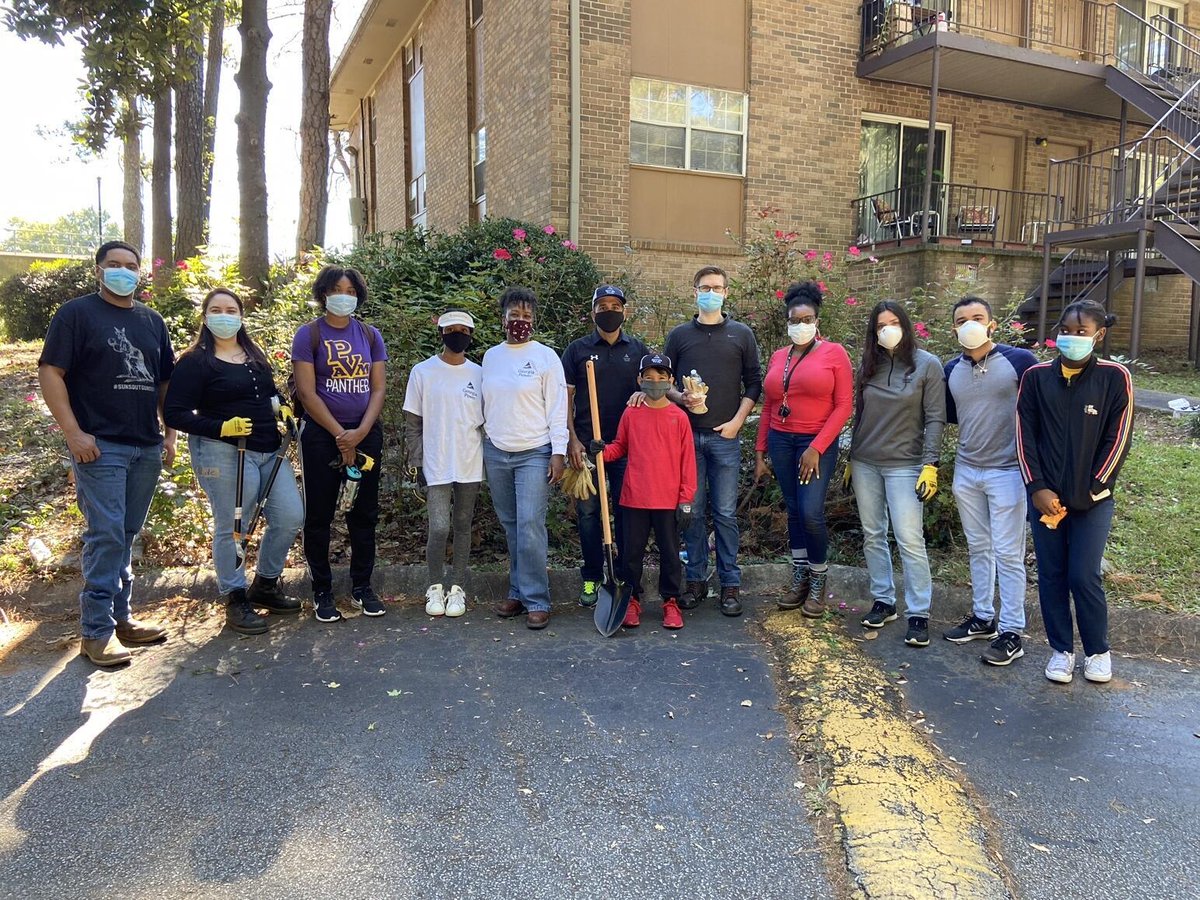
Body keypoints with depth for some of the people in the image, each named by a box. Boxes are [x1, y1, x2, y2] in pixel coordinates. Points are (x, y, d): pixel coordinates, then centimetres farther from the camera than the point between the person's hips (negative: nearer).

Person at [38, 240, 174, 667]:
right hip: (100, 446, -6)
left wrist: (170, 432, 11)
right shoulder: (76, 313, -1)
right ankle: (96, 631, 0)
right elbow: (50, 372, -7)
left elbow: (165, 380, 20)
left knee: (127, 536, 11)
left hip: (146, 447, 6)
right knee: (106, 535, -8)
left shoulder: (152, 320, 16)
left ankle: (120, 618, 20)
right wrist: (74, 432, -15)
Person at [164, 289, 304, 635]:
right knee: (231, 527, -1)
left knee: (290, 518, 5)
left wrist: (284, 409, 7)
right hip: (224, 454, -7)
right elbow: (174, 413, -10)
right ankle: (236, 600, 17)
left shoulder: (255, 355, 16)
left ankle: (265, 586, 25)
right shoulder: (195, 361, -5)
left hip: (269, 451, 7)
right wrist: (221, 428, -21)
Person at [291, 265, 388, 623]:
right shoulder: (309, 334, -2)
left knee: (364, 513, 7)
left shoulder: (370, 334, 8)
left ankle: (362, 587, 18)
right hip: (322, 434, -3)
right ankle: (322, 591, 13)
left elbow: (378, 388, 3)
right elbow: (307, 392, -8)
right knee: (320, 515, 2)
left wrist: (360, 432, -10)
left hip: (366, 433, 3)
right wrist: (340, 435, -12)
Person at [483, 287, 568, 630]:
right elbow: (486, 406, 16)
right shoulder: (491, 356, 10)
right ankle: (518, 592, 19)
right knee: (511, 527, 10)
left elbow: (557, 408, -5)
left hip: (534, 454, -4)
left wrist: (558, 453, -11)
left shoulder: (545, 356, -2)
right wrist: (484, 450, 14)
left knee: (530, 527, -10)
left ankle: (537, 601, -2)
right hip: (496, 453, 5)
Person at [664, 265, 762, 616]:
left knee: (725, 513, 2)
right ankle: (696, 579, 15)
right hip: (688, 434, 1)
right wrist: (681, 398, -9)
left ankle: (730, 584, 9)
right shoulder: (679, 335, 9)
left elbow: (754, 383, 7)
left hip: (725, 436, -1)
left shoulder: (742, 335, 8)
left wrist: (737, 421, -4)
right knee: (692, 511, 5)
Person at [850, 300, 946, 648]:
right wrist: (850, 458, 13)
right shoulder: (868, 364, 9)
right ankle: (883, 601, 22)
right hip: (865, 463, 5)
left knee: (910, 540, -7)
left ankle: (919, 613, 1)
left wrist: (930, 465, -12)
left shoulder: (927, 365, -3)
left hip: (904, 465, -4)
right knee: (872, 536, 10)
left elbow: (935, 419, -6)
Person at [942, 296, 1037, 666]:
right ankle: (983, 618, 28)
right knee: (978, 549, 15)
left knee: (1008, 554, 0)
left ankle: (1011, 633, 9)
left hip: (1007, 472, -5)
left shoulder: (1019, 361, -10)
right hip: (966, 471, 5)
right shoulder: (952, 370, 6)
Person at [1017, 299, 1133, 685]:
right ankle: (1061, 649, 24)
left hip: (1092, 499, -2)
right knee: (1051, 575, 8)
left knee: (1084, 577, -1)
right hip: (1045, 496, 2)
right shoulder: (1036, 377, 1)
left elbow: (1117, 440, -4)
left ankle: (1097, 651, 22)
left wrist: (1088, 492, -7)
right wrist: (1037, 487, -6)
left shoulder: (1114, 378, -4)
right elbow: (1025, 435, 2)